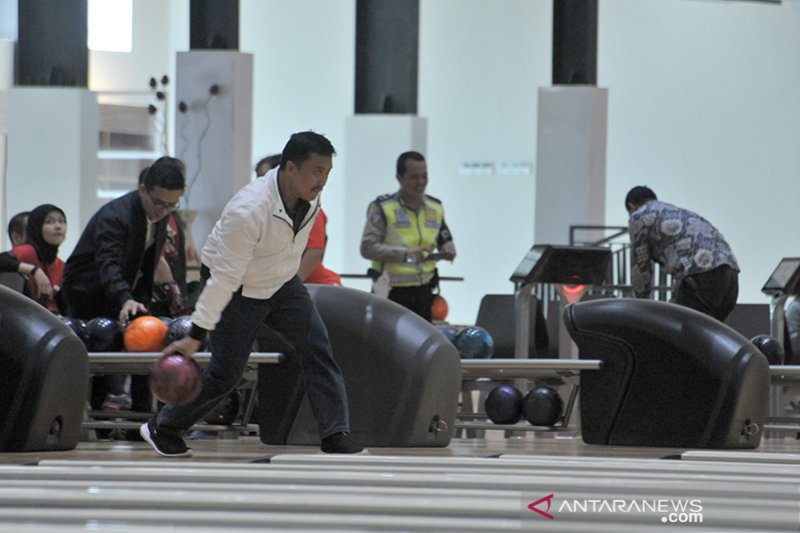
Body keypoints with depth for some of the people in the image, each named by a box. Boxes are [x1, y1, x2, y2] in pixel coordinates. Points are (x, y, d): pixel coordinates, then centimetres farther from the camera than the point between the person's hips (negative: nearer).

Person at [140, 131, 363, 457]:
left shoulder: (309, 197, -14)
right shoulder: (248, 211, -36)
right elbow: (224, 276, -33)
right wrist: (196, 335, -32)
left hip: (281, 283, 6)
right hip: (239, 291, -6)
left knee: (317, 349, -10)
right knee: (225, 373, -3)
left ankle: (335, 436, -10)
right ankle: (162, 429, 19)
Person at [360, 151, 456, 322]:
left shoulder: (435, 208, 10)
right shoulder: (382, 208, -7)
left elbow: (445, 239, 25)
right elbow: (367, 248, -14)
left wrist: (448, 250, 0)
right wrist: (405, 254, -24)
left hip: (423, 292, 5)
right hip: (392, 292, -5)